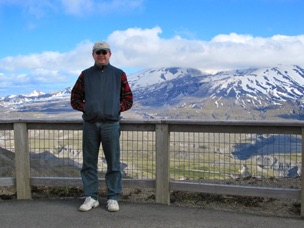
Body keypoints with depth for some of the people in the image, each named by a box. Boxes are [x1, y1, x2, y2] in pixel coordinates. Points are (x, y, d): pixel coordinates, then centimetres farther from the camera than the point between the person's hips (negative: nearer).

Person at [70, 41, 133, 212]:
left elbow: (128, 99, 9)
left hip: (111, 124, -1)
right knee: (89, 163, 6)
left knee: (113, 163, 2)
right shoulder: (85, 75, 11)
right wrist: (85, 108, -2)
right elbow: (75, 99, 13)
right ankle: (91, 197, 15)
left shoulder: (119, 75, 8)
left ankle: (113, 198, 12)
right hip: (90, 124, 2)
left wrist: (117, 108, -4)